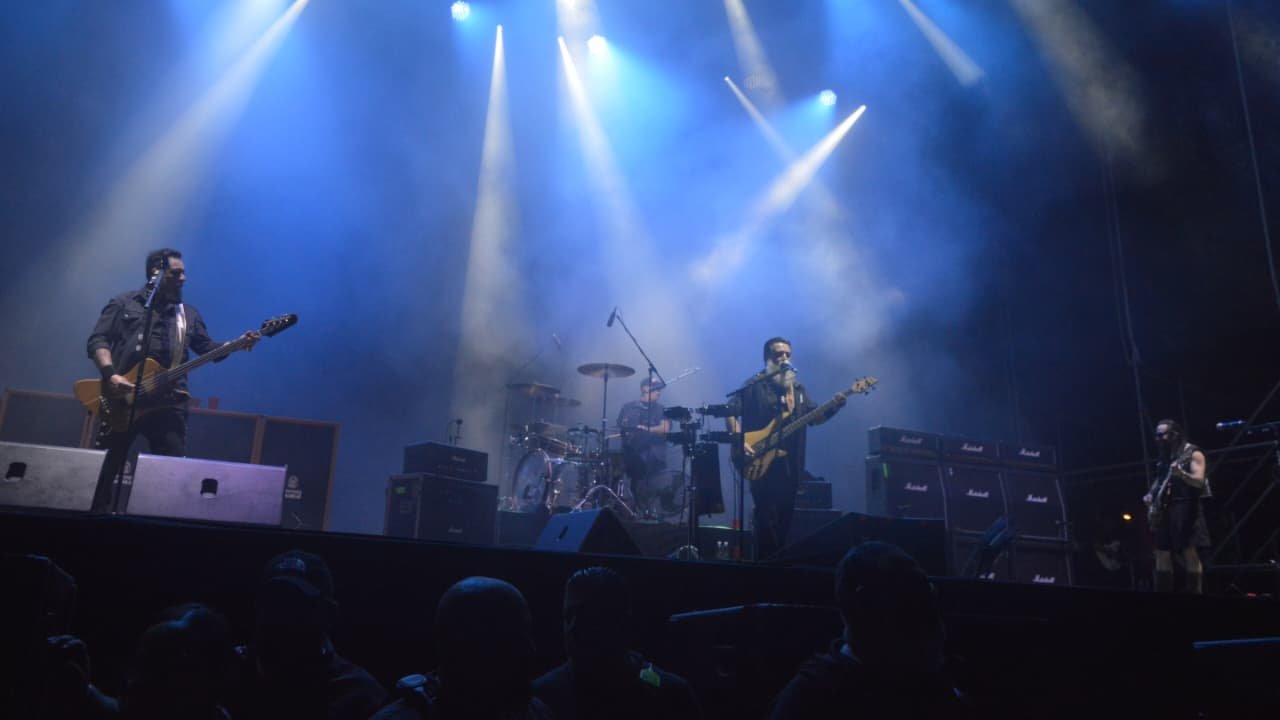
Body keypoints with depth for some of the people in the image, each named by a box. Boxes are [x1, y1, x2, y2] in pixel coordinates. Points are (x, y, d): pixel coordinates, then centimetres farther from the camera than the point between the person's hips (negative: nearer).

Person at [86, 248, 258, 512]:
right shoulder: (123, 303, 8)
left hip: (169, 402, 3)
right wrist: (110, 374, -16)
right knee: (106, 466, 2)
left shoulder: (189, 314, 19)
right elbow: (97, 340, 0)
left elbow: (210, 349, 15)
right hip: (123, 399, -3)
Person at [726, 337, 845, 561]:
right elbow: (731, 412, -9)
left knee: (785, 519, 12)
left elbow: (814, 417, 14)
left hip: (791, 467, 6)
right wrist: (740, 443, -20)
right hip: (762, 465, -6)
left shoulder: (798, 389, 17)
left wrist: (833, 409, -5)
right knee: (767, 519, -11)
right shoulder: (754, 385, -3)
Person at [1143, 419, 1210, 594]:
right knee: (1162, 554, 5)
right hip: (1165, 510, 7)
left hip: (1186, 508, -7)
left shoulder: (1192, 453, -3)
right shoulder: (1164, 457, 17)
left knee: (1190, 553, -12)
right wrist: (1151, 494, 7)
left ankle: (1195, 594, -10)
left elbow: (1199, 481, -14)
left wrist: (1182, 474, -33)